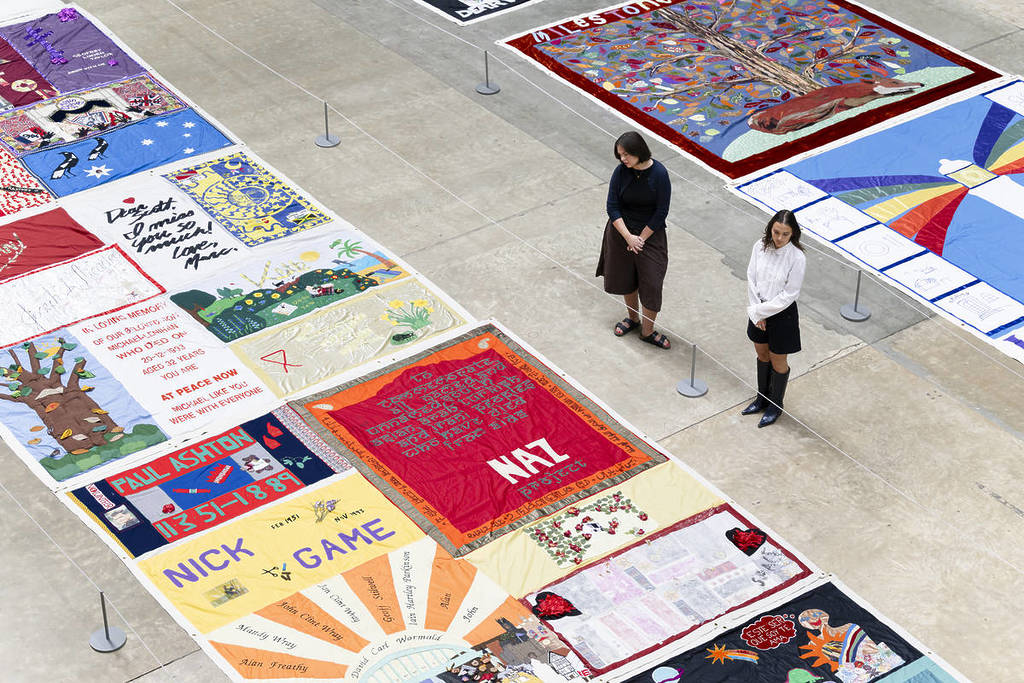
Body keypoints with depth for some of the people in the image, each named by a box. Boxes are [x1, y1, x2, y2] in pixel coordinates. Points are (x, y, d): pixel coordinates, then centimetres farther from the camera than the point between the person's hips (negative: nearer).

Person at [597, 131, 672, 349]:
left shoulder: (659, 173, -18)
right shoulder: (621, 172, -10)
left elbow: (661, 212, -13)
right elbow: (612, 207, -8)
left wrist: (641, 238, -12)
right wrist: (628, 237, -16)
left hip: (650, 234, -3)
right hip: (621, 232, 3)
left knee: (651, 284, -1)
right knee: (626, 280, 17)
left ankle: (647, 331, 15)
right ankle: (632, 318, 41)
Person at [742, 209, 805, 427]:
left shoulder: (797, 258, -25)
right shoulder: (760, 247, -12)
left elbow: (789, 295, -20)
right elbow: (751, 279, -5)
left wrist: (760, 311, -16)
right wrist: (755, 313, -9)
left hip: (782, 314, -5)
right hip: (759, 311, 5)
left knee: (777, 361, 13)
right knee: (762, 355, 23)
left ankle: (776, 405, 35)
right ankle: (762, 398, 45)